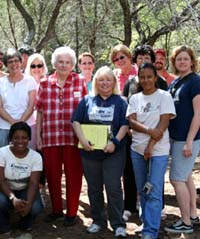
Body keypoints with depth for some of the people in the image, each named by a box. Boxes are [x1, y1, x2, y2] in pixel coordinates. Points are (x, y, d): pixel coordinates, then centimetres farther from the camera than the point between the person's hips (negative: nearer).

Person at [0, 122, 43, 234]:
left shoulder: (36, 156, -13)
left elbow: (33, 183, -19)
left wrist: (28, 203, -39)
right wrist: (13, 198, -40)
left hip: (25, 190, 1)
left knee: (36, 207, -30)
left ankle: (26, 224, 8)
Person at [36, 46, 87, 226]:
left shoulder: (80, 82, 1)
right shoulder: (45, 84, 6)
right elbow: (40, 112, 9)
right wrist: (37, 135, 5)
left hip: (73, 137, -2)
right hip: (50, 137, 2)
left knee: (73, 174, 4)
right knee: (52, 174, 9)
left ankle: (72, 212, 17)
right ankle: (56, 209, 26)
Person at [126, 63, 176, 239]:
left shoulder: (164, 96, -3)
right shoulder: (135, 98, 9)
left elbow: (163, 124, -9)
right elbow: (131, 122, -2)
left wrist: (151, 145, -14)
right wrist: (149, 130, -18)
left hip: (158, 150, -4)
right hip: (137, 149, 4)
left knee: (154, 192, -6)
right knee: (143, 190, 12)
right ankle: (147, 221, 26)